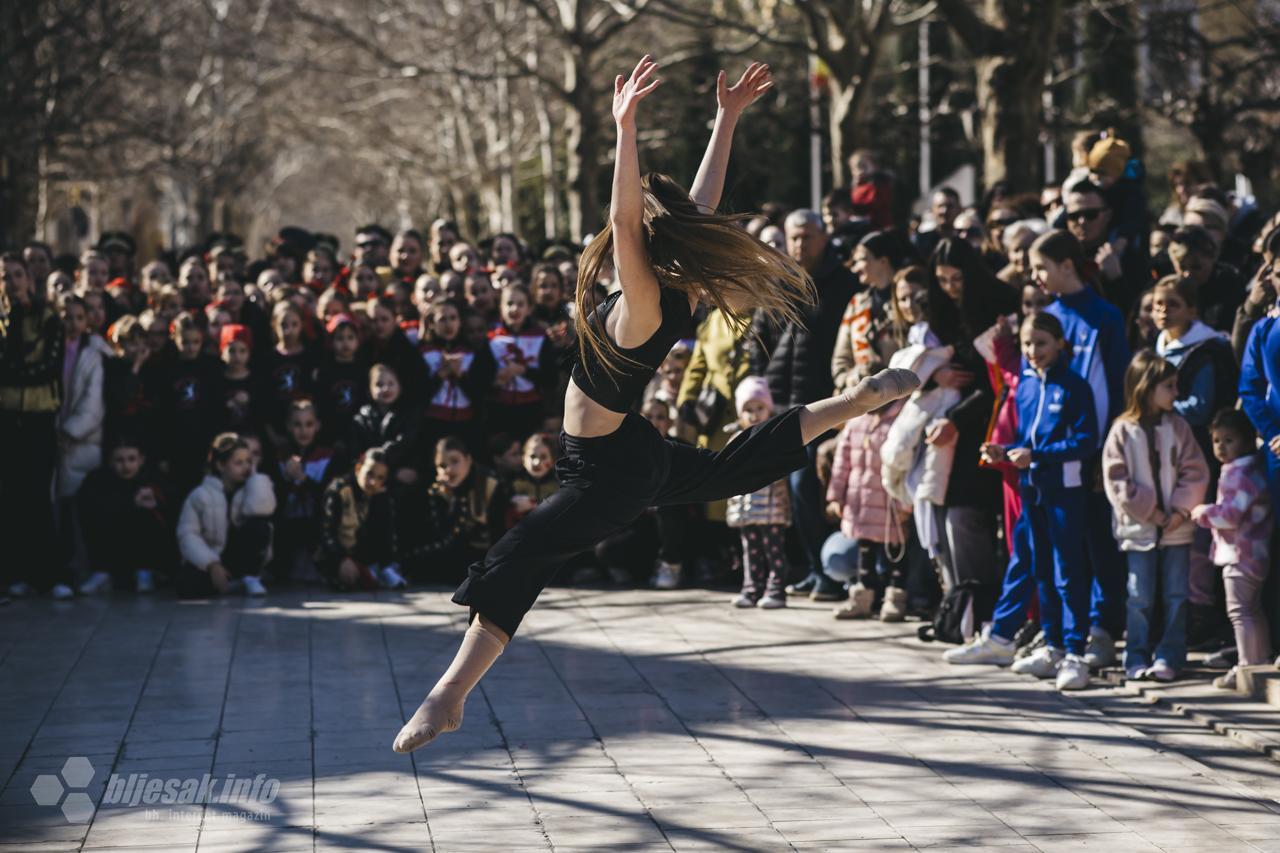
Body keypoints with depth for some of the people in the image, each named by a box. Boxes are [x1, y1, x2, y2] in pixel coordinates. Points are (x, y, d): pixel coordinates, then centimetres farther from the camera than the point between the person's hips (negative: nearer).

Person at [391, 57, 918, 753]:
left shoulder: (644, 305, -29)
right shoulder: (675, 292, -8)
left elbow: (625, 218, -43)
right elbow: (703, 203, 0)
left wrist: (625, 126, -51)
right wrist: (728, 118, -2)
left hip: (608, 474, -9)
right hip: (638, 454, 9)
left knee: (513, 564, -15)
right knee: (735, 467, 33)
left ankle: (449, 696, -19)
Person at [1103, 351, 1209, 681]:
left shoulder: (1178, 427, 4)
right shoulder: (1123, 430, -4)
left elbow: (1195, 472, 2)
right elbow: (1117, 480, -8)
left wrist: (1180, 511, -10)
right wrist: (1152, 512, -12)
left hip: (1177, 527, 2)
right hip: (1139, 527, -2)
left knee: (1175, 596, 3)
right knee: (1140, 598, 1)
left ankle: (1168, 658, 9)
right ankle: (1137, 658, 9)